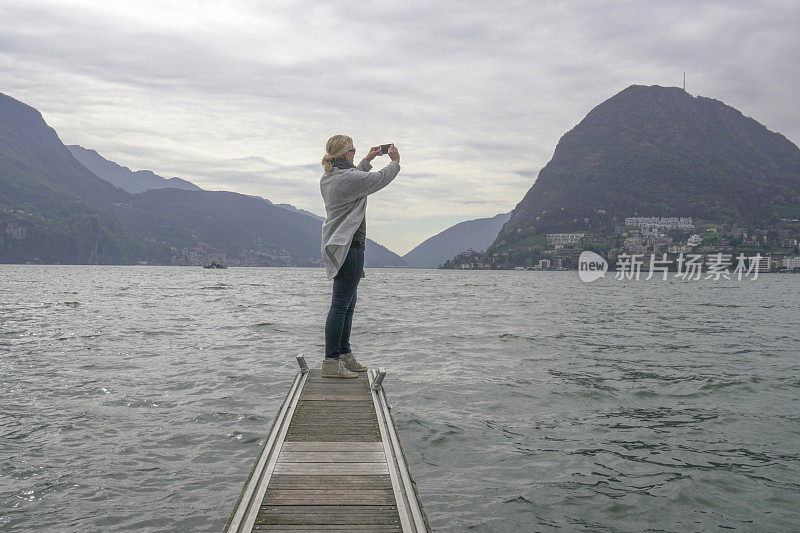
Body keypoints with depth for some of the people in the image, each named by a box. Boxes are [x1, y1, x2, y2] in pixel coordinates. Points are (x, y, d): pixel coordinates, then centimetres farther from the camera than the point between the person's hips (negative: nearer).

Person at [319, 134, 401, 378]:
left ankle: (345, 356, 25)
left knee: (349, 302, 17)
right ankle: (331, 362, -9)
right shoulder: (349, 178, -15)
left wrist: (368, 160, 41)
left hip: (337, 246, 10)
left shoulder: (327, 179, 13)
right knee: (341, 305, -10)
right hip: (349, 246, -10)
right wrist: (395, 161, 16)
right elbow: (380, 179, -2)